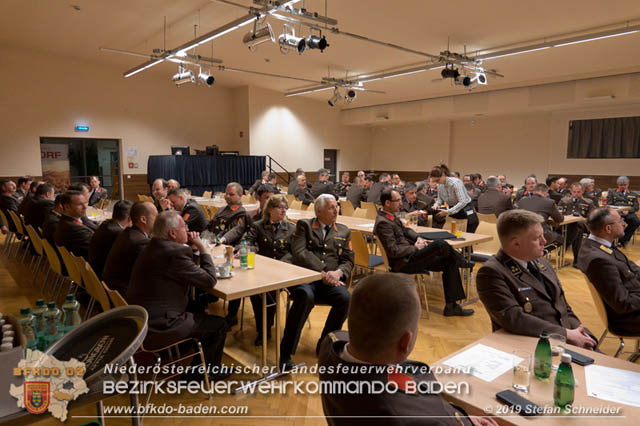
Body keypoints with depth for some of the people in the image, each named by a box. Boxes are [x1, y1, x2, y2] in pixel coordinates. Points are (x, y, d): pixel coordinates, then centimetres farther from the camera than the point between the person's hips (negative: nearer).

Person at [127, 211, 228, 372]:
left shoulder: (154, 247, 10)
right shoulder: (175, 252, -23)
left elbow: (192, 270, 19)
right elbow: (209, 281, -16)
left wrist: (193, 249, 5)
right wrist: (202, 248, -7)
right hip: (156, 329, -10)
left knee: (203, 316, 26)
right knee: (219, 325, 2)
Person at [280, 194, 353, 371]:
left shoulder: (343, 231, 21)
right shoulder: (304, 225, 11)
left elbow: (348, 260, 14)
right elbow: (299, 253, -4)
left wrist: (338, 272, -10)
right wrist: (321, 272, -14)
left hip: (330, 281, 3)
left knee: (345, 298, -28)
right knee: (305, 296, -35)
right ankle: (285, 354, -21)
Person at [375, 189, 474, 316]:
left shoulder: (390, 215, 11)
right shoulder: (382, 222, -19)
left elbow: (405, 230, 25)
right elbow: (393, 251, -23)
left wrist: (418, 238, 5)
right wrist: (415, 248, -12)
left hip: (410, 256, 10)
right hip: (403, 263, -10)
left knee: (450, 263, 3)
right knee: (440, 244, -23)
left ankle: (451, 306, 7)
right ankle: (461, 261, 11)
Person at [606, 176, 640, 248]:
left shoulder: (633, 194, 24)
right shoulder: (612, 192, 21)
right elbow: (609, 204, 11)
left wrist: (628, 211, -9)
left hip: (628, 213, 2)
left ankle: (623, 240, -22)